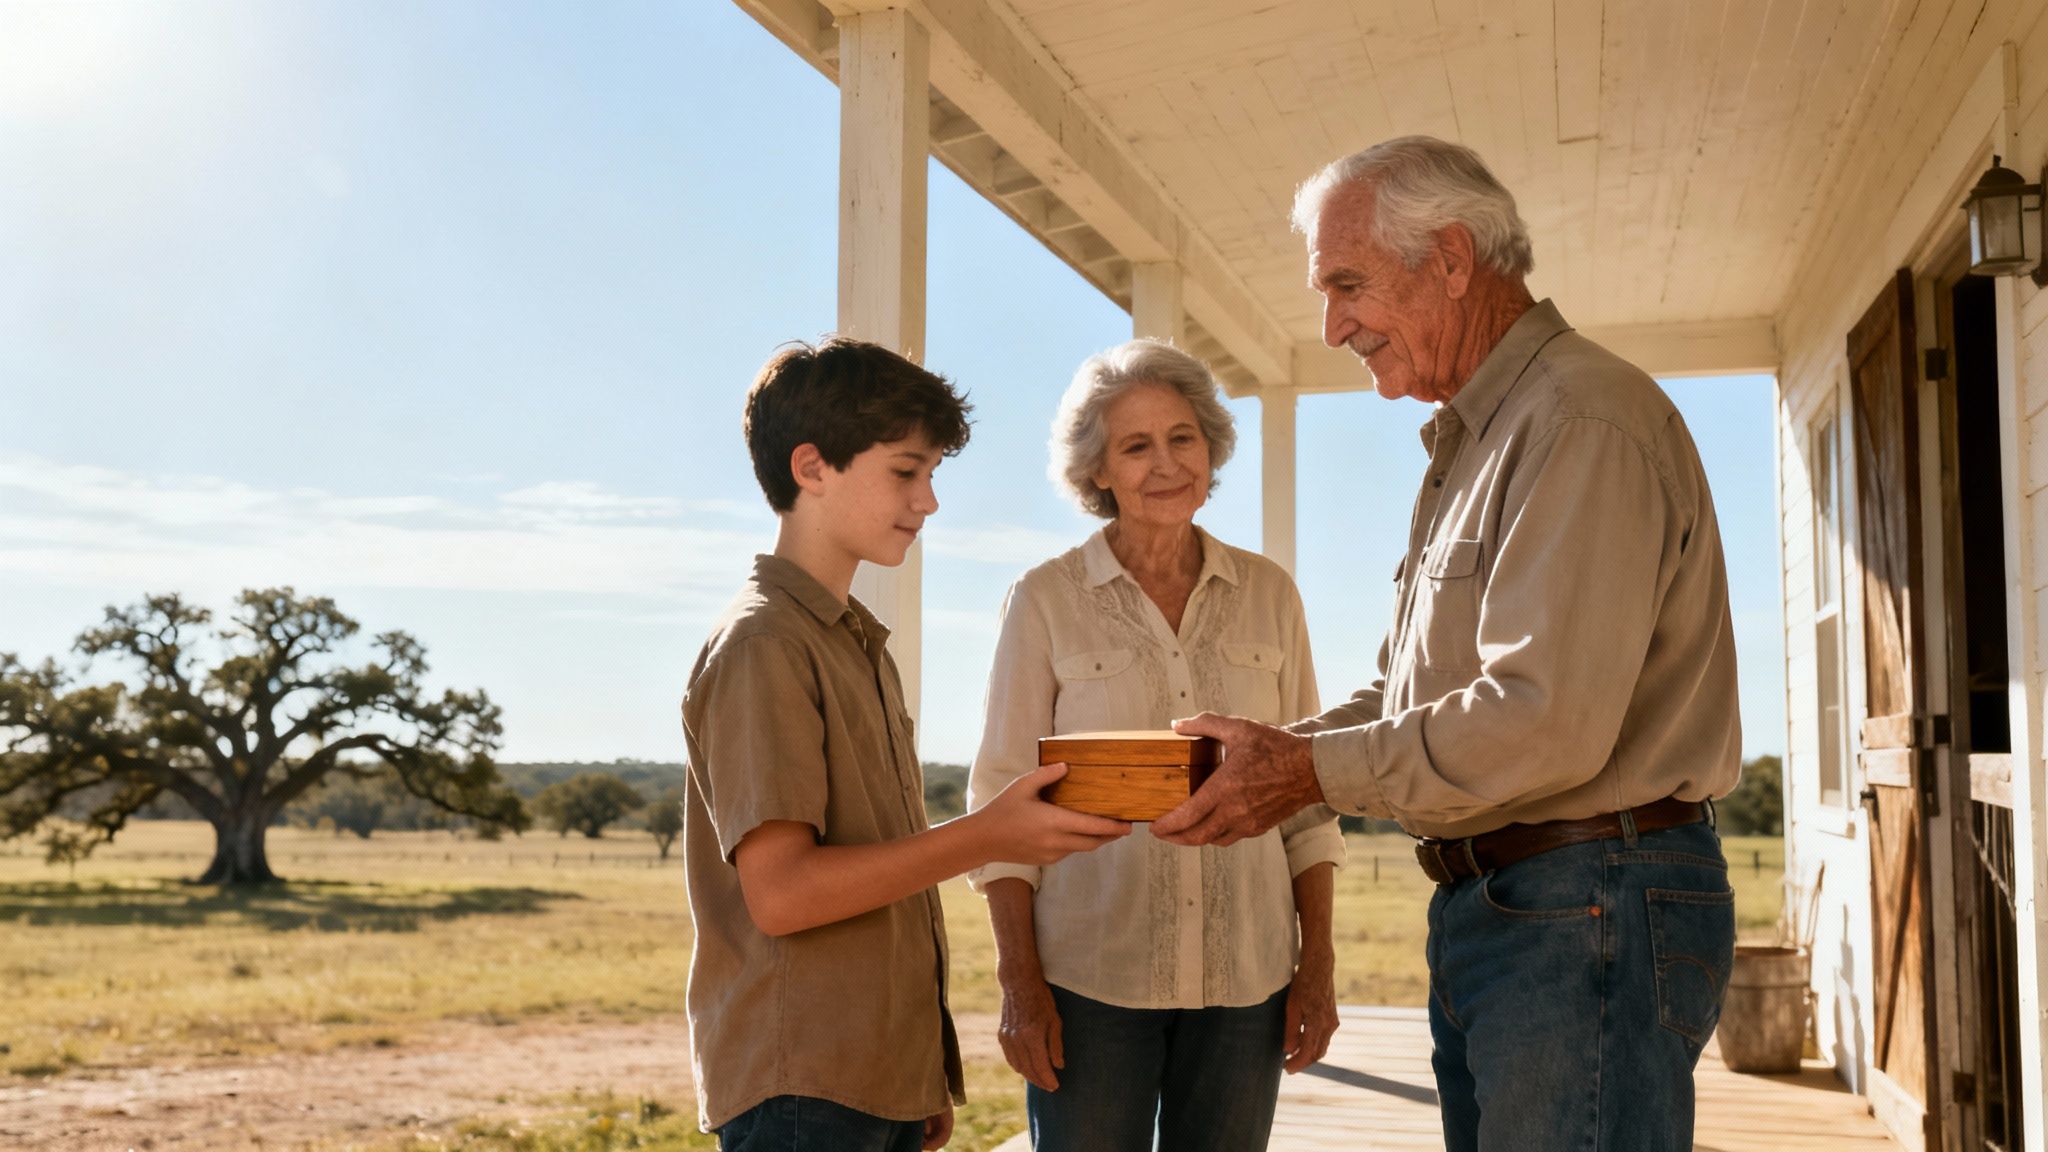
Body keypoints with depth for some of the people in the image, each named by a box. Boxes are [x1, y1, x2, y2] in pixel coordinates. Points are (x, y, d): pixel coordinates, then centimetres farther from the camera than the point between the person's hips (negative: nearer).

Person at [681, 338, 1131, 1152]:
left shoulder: (858, 645, 16)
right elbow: (780, 891, -20)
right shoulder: (763, 645, -12)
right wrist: (987, 836, -20)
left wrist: (923, 1076, 15)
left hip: (883, 1079, 8)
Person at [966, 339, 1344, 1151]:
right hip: (1091, 976, -2)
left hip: (1244, 976, 2)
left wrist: (1318, 962, 4)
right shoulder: (1046, 601, 0)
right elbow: (1003, 797, -1)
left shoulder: (1269, 595, 7)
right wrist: (1018, 978, -7)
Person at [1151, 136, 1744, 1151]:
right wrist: (1274, 749, 4)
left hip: (1591, 914, -10)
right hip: (1485, 908, 10)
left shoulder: (1583, 421, -15)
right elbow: (1424, 692, 20)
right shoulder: (1474, 444, 20)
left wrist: (1311, 772, -16)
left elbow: (1548, 719, -23)